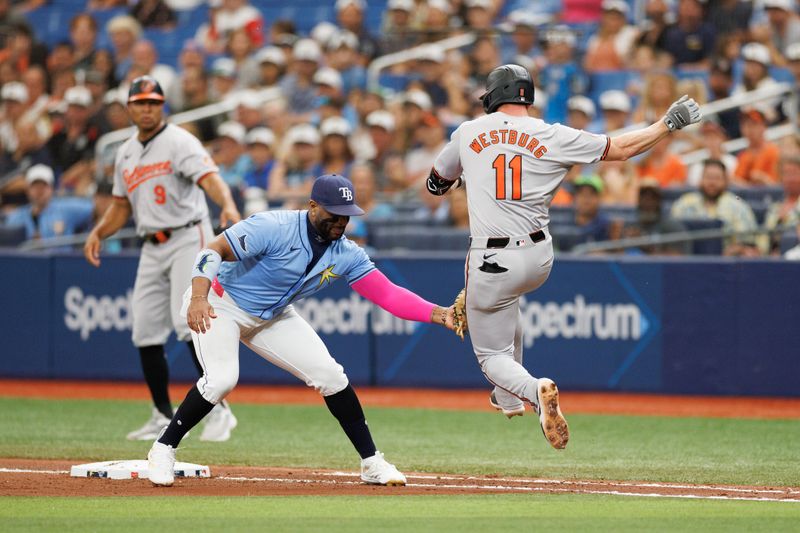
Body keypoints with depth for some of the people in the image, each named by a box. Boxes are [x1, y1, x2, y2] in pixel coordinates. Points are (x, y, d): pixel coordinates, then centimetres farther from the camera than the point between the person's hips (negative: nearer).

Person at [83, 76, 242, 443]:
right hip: (152, 247, 7)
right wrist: (97, 233, 5)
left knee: (188, 322, -20)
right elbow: (122, 205, 23)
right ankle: (164, 417, 15)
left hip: (188, 237, -7)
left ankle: (219, 412, -17)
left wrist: (228, 205, -43)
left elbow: (209, 178, -23)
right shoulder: (126, 154, 15)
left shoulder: (179, 142, -8)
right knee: (146, 332, 4)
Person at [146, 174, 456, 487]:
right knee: (222, 379, -27)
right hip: (219, 304, -6)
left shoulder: (346, 255, -10)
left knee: (330, 375, -3)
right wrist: (198, 298, -48)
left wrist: (438, 314, -27)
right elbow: (213, 251, -32)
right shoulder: (275, 228, -29)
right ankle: (164, 449, -9)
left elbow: (387, 294, -13)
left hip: (272, 317, 6)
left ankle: (372, 463, 7)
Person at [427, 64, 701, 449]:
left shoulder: (467, 133, 1)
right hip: (539, 258, 3)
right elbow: (621, 148, 3)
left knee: (491, 355, 7)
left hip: (492, 264, -3)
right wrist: (670, 122, 13)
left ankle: (533, 390, -26)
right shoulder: (554, 138, -2)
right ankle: (509, 398, 38)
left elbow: (436, 184, 17)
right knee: (507, 297, 37)